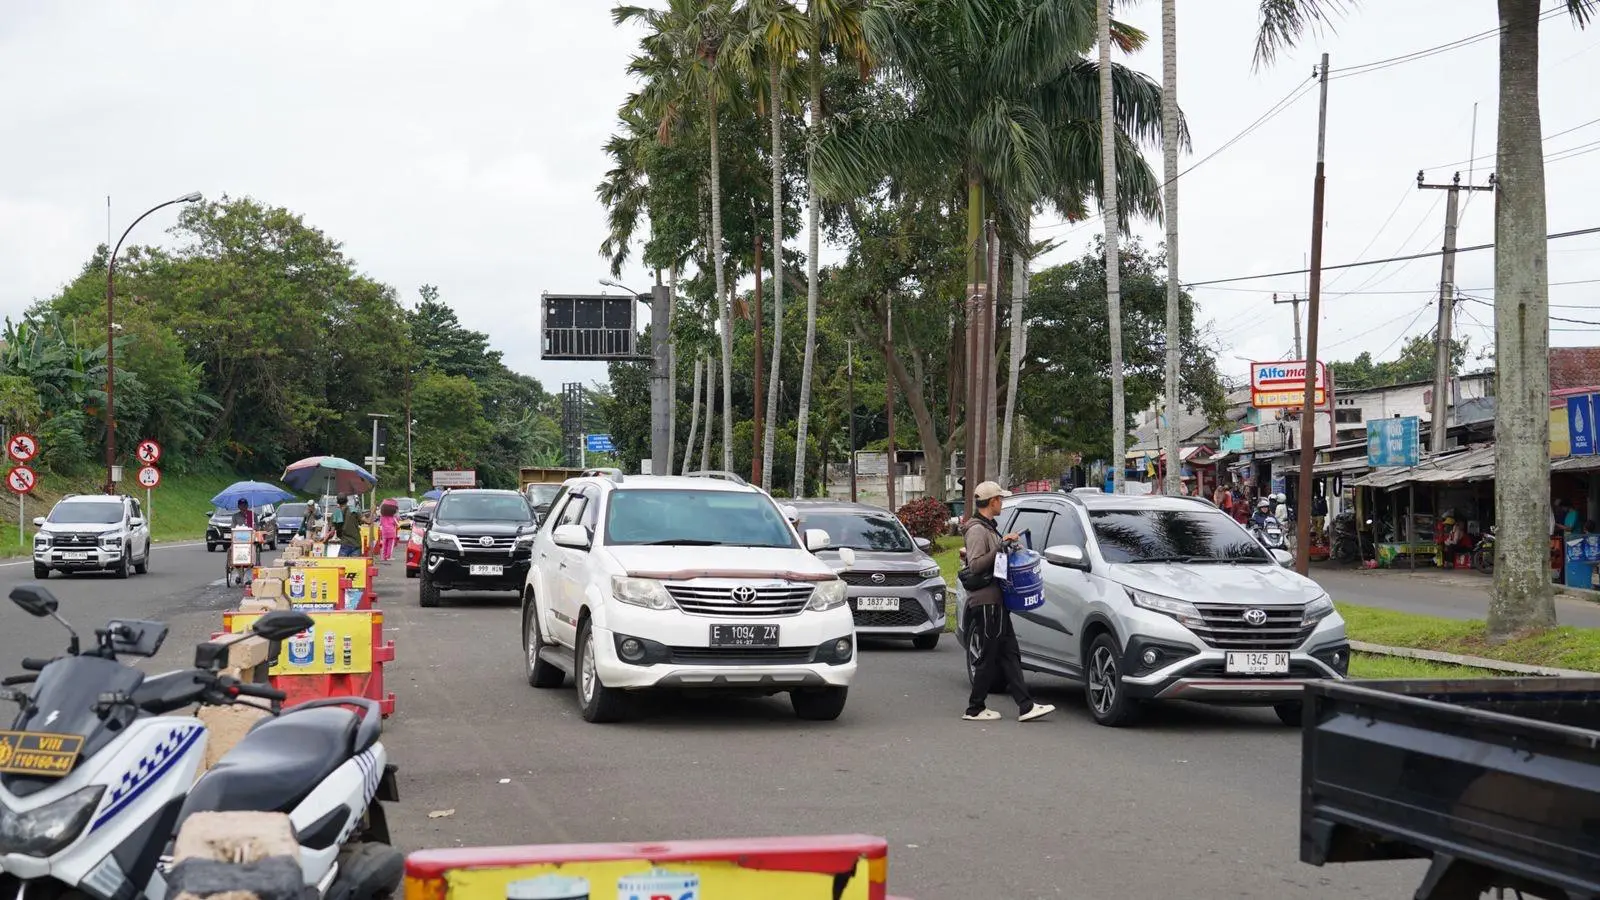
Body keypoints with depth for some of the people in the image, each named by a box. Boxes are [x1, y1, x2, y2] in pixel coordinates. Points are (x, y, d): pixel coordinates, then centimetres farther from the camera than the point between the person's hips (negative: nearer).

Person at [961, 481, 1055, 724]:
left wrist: (1006, 544, 15)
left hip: (996, 603, 11)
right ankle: (975, 709, 5)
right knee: (988, 658, -4)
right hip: (985, 603, -11)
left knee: (1010, 655, 7)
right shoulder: (977, 530, -13)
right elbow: (975, 565, -23)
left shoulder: (988, 528, 19)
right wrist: (1001, 546, -23)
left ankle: (1026, 706, 6)